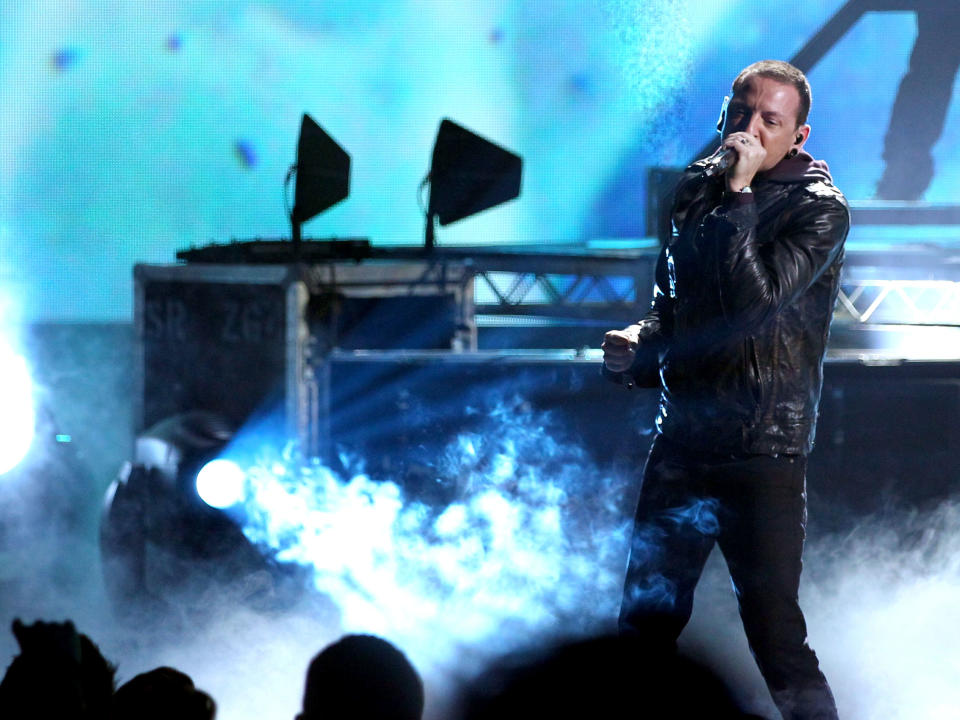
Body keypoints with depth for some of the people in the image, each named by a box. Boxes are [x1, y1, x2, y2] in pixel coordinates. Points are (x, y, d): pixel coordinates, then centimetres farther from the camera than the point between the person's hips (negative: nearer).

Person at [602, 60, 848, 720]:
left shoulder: (820, 208, -6)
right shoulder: (698, 189, 12)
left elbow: (755, 300, -21)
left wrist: (739, 194, -17)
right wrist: (640, 348, 4)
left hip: (764, 451, -6)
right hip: (682, 440, 6)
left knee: (773, 629, -8)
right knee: (646, 621, 9)